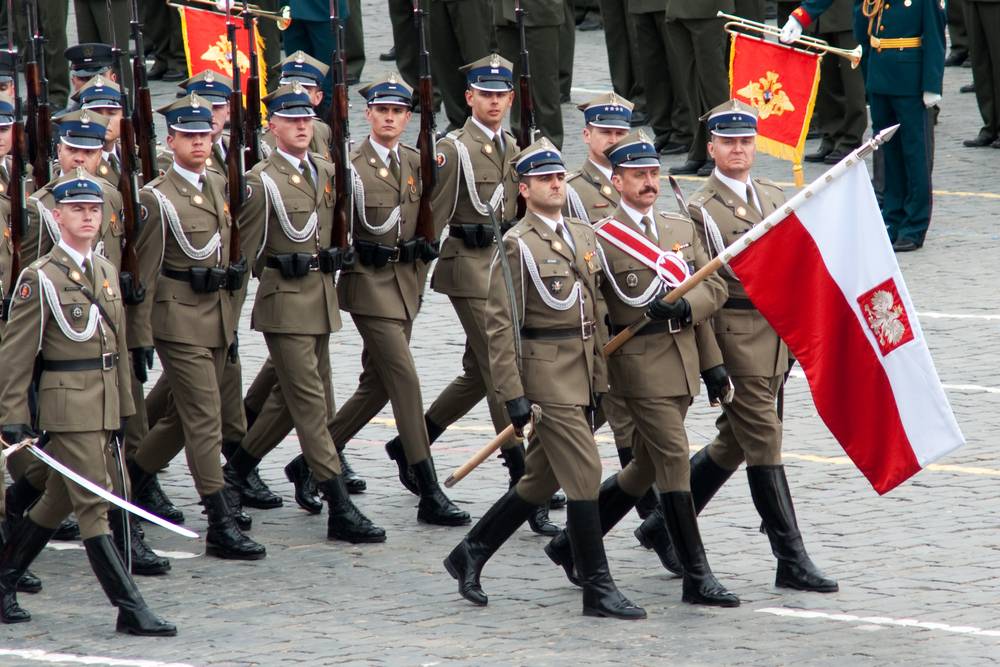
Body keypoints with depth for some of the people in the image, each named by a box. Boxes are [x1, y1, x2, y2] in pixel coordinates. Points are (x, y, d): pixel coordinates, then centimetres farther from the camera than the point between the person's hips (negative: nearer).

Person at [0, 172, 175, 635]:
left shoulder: (106, 271, 12)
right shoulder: (40, 278, -9)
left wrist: (122, 406, 18)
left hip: (103, 401, 8)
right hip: (67, 401, -8)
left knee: (58, 500, 15)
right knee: (94, 505, -7)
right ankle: (130, 609, -9)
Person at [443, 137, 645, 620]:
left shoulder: (584, 237, 13)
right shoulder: (517, 245, -9)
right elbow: (500, 325, -12)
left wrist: (600, 379, 16)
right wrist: (513, 395, -17)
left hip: (579, 375, 8)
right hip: (546, 375, -8)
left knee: (540, 481, 13)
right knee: (584, 476, -9)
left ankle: (470, 555, 27)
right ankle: (597, 589, -4)